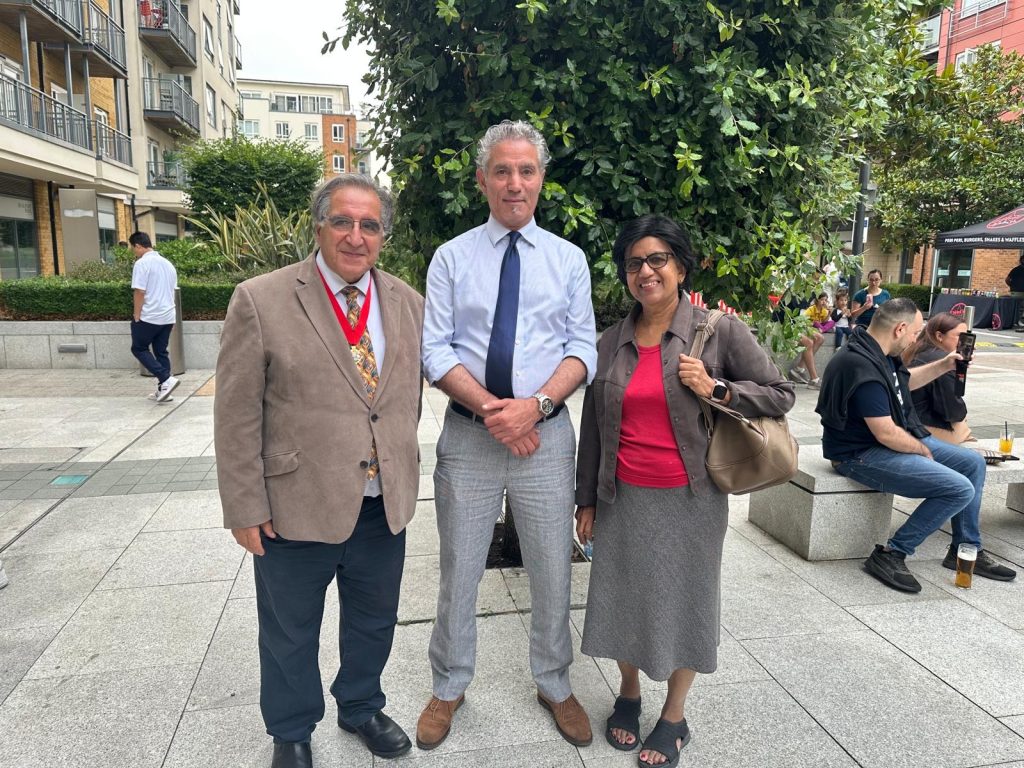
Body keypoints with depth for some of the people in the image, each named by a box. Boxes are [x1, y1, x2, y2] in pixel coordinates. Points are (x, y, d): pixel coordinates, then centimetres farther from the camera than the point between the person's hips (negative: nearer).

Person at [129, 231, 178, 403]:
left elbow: (139, 292, -16)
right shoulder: (168, 263, 13)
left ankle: (166, 380, -8)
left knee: (139, 349, 6)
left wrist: (136, 316, -8)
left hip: (149, 317, -7)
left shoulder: (141, 263, -11)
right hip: (167, 316, 7)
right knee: (161, 352, 11)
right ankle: (163, 390, 10)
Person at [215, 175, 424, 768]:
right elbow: (237, 415, -10)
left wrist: (403, 473, 11)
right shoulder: (260, 301, -11)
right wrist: (245, 507, -9)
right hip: (297, 509, -3)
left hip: (386, 507, 4)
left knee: (375, 623, 24)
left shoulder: (408, 303, 2)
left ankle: (362, 707, 51)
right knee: (291, 636, 19)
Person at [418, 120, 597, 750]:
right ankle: (450, 688, 35)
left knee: (553, 572, 13)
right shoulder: (452, 258, 3)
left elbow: (584, 349, 0)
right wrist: (490, 408, -17)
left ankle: (555, 685, 37)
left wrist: (536, 403, -16)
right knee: (459, 574, 12)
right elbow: (437, 350, -3)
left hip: (547, 436, 1)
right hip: (468, 437, 0)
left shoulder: (569, 259, 6)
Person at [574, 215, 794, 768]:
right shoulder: (610, 343, 3)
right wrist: (586, 500, 9)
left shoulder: (720, 330, -6)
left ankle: (674, 716, 32)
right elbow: (592, 427, 7)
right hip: (623, 498, 3)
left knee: (684, 601, 10)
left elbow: (781, 394, -1)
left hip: (690, 497, -2)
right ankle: (628, 695, 38)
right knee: (623, 597, 13)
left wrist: (717, 389, -17)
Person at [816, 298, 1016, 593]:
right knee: (960, 489, -20)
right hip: (862, 455, -11)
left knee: (973, 463, 16)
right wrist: (924, 450, -8)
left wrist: (944, 365, 19)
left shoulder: (877, 352, 6)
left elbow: (905, 381, 29)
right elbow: (886, 434, -27)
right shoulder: (863, 367, -28)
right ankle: (891, 555, -9)